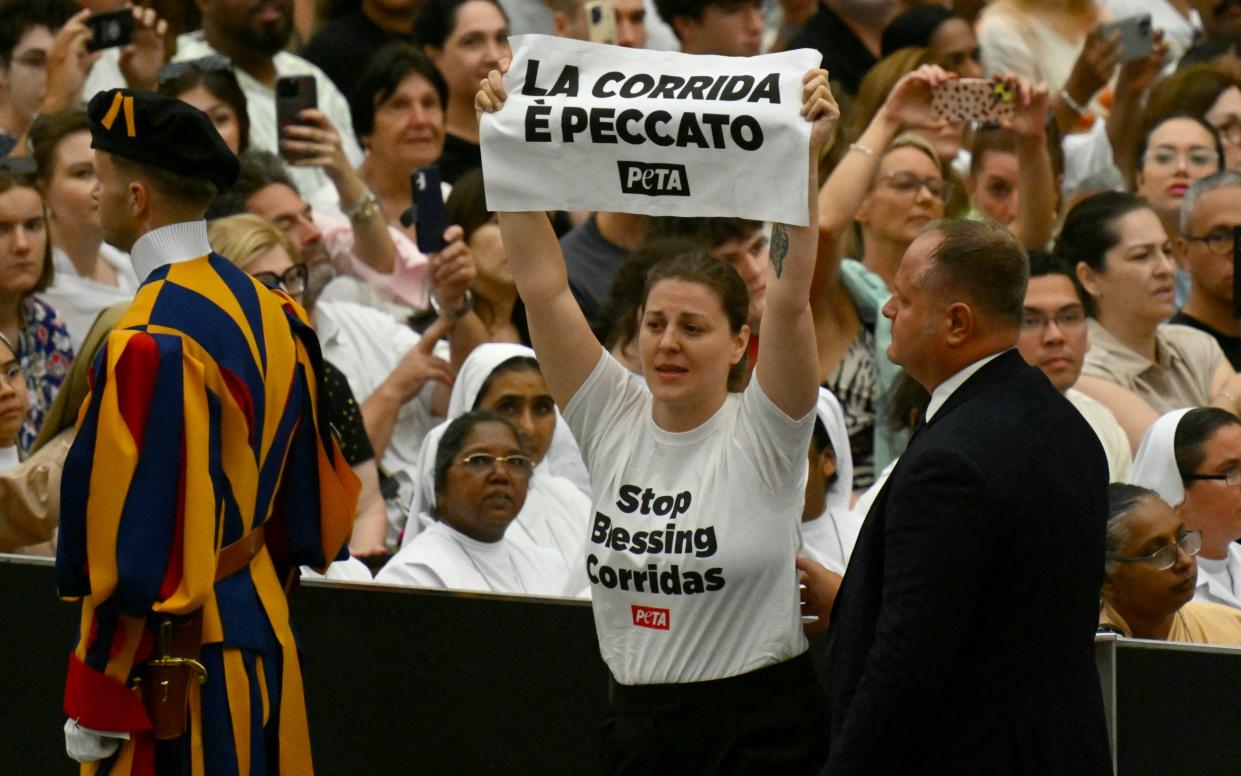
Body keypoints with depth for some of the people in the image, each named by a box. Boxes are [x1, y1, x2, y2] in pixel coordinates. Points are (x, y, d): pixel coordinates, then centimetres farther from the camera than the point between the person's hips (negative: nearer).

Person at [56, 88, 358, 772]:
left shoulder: (147, 344, -20)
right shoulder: (272, 313, 7)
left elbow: (130, 553, -20)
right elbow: (313, 496, 15)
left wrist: (96, 704, -15)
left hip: (172, 664, -9)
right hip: (262, 634, 9)